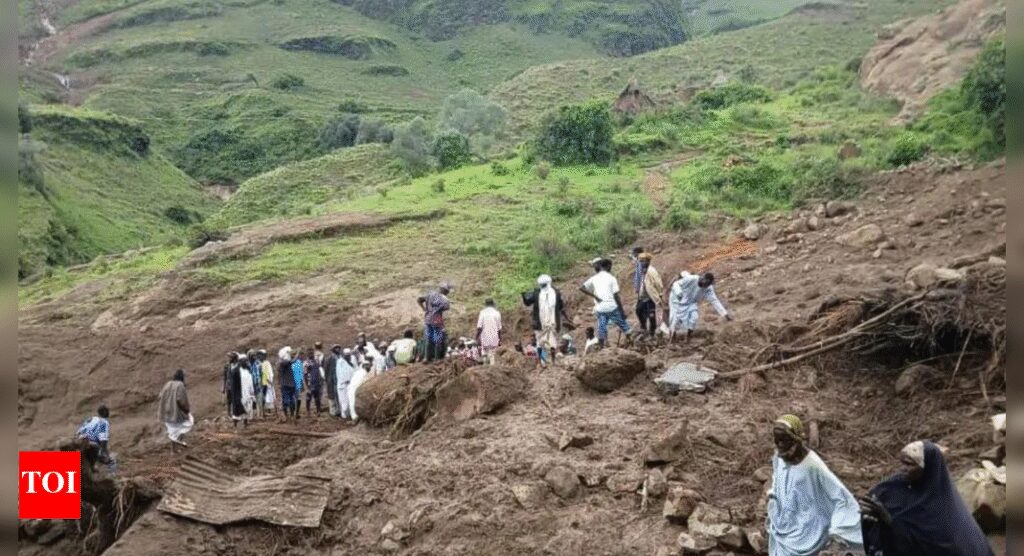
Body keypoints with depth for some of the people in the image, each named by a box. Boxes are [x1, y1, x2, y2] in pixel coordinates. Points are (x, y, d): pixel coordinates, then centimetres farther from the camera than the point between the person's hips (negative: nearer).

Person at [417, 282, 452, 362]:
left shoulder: (430, 294, 10)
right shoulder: (442, 297, -12)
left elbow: (419, 300, 12)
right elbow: (446, 307, -25)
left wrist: (424, 309, 12)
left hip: (427, 320, 7)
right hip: (437, 321, -7)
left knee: (429, 340, 13)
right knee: (439, 340, 3)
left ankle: (429, 358, 15)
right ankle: (438, 358, 3)